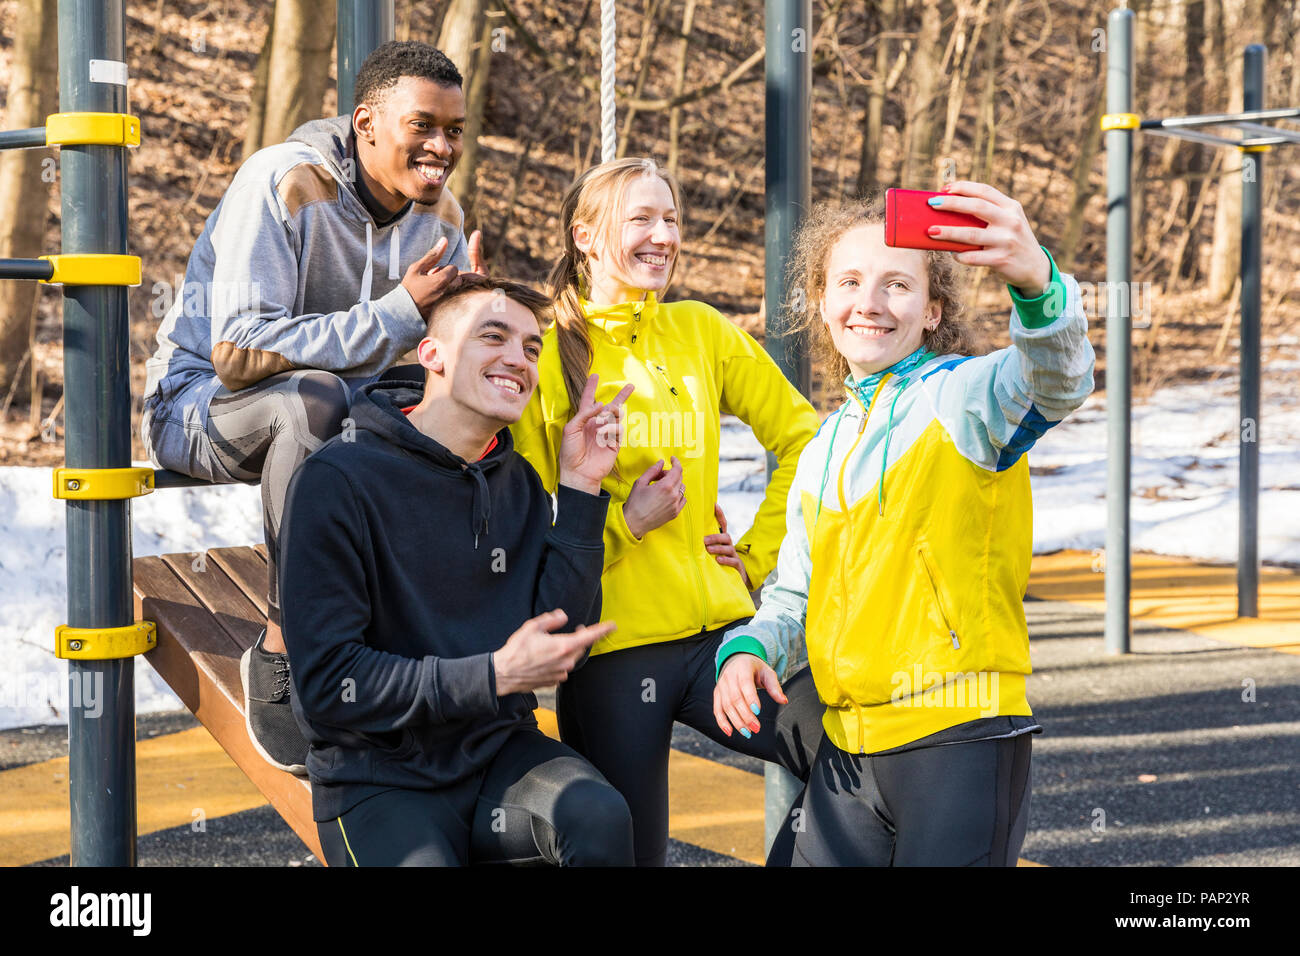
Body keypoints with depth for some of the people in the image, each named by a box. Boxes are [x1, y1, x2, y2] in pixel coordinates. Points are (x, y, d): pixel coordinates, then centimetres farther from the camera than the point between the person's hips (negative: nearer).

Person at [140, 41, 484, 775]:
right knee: (311, 396, -38)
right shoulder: (282, 183, -23)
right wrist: (398, 315, -32)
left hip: (321, 410, 6)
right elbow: (238, 350, -31)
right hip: (200, 404, -6)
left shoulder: (439, 212, -1)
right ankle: (283, 653, -27)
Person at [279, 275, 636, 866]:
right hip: (378, 778, -4)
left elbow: (562, 645, 1)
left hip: (497, 752, 4)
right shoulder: (338, 479, -11)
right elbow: (326, 685, -15)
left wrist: (579, 492, -2)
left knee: (599, 815, -26)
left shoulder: (518, 484, 9)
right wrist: (494, 676, -19)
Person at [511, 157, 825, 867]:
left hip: (718, 623, 3)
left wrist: (759, 550, 10)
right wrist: (622, 521, -12)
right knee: (627, 848, 4)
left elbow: (800, 435, 15)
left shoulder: (699, 330, 7)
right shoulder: (546, 352, -1)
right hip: (610, 642, -2)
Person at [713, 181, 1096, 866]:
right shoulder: (823, 450, 16)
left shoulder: (963, 395, -6)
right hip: (846, 743, 7)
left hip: (959, 735, -7)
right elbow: (795, 592, 23)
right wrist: (748, 648, 0)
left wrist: (1035, 281, -50)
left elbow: (1054, 381, -29)